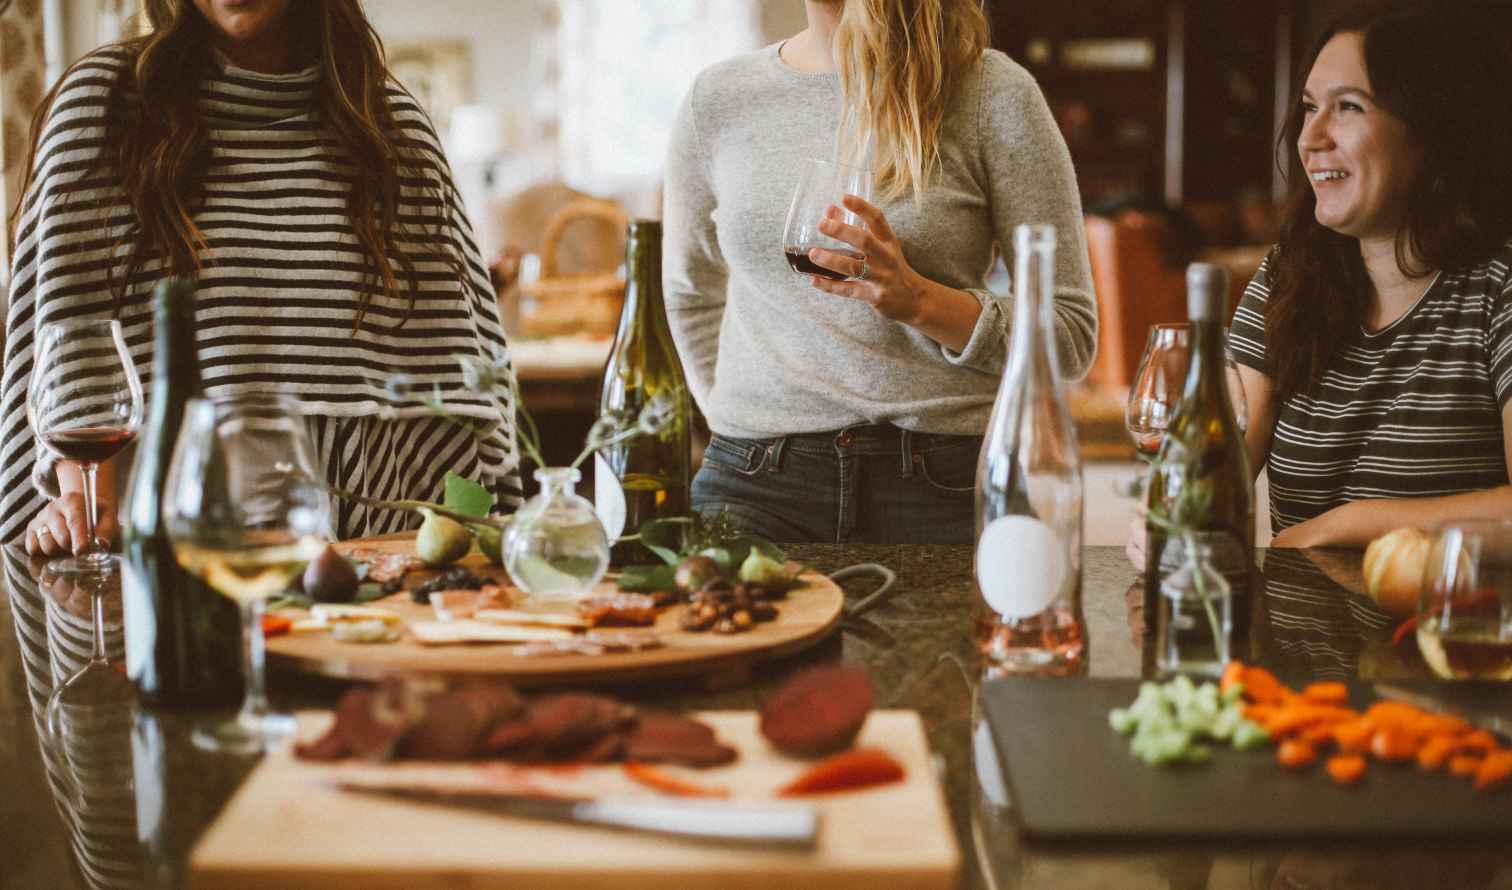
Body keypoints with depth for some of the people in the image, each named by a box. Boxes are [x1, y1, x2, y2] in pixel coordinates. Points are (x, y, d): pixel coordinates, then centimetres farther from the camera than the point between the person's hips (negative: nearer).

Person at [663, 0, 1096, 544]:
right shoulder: (717, 99, 9)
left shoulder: (990, 92, -1)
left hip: (941, 480, -1)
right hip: (755, 484, 2)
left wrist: (919, 300, -17)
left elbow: (1071, 335, -2)